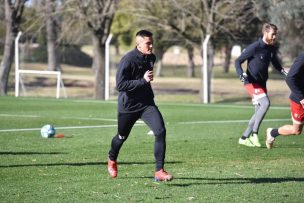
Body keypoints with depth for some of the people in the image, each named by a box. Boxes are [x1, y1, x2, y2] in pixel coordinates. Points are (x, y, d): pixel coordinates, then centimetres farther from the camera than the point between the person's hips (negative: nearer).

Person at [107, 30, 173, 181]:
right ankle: (112, 160, 50)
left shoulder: (151, 58, 2)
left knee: (160, 131, -18)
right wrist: (143, 81, -29)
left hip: (146, 103, 4)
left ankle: (159, 171, -15)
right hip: (128, 105, -4)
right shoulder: (128, 60, -20)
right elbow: (120, 85, -27)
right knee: (122, 136, 16)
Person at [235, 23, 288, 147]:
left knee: (259, 112, 5)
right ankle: (254, 134, -19)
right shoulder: (254, 47, -17)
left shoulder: (272, 49, 5)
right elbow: (238, 61, -13)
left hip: (262, 84, 8)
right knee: (265, 103, -25)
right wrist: (241, 74, -30)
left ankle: (244, 138, 13)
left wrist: (283, 71, 4)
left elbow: (275, 62, 23)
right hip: (252, 82, -8)